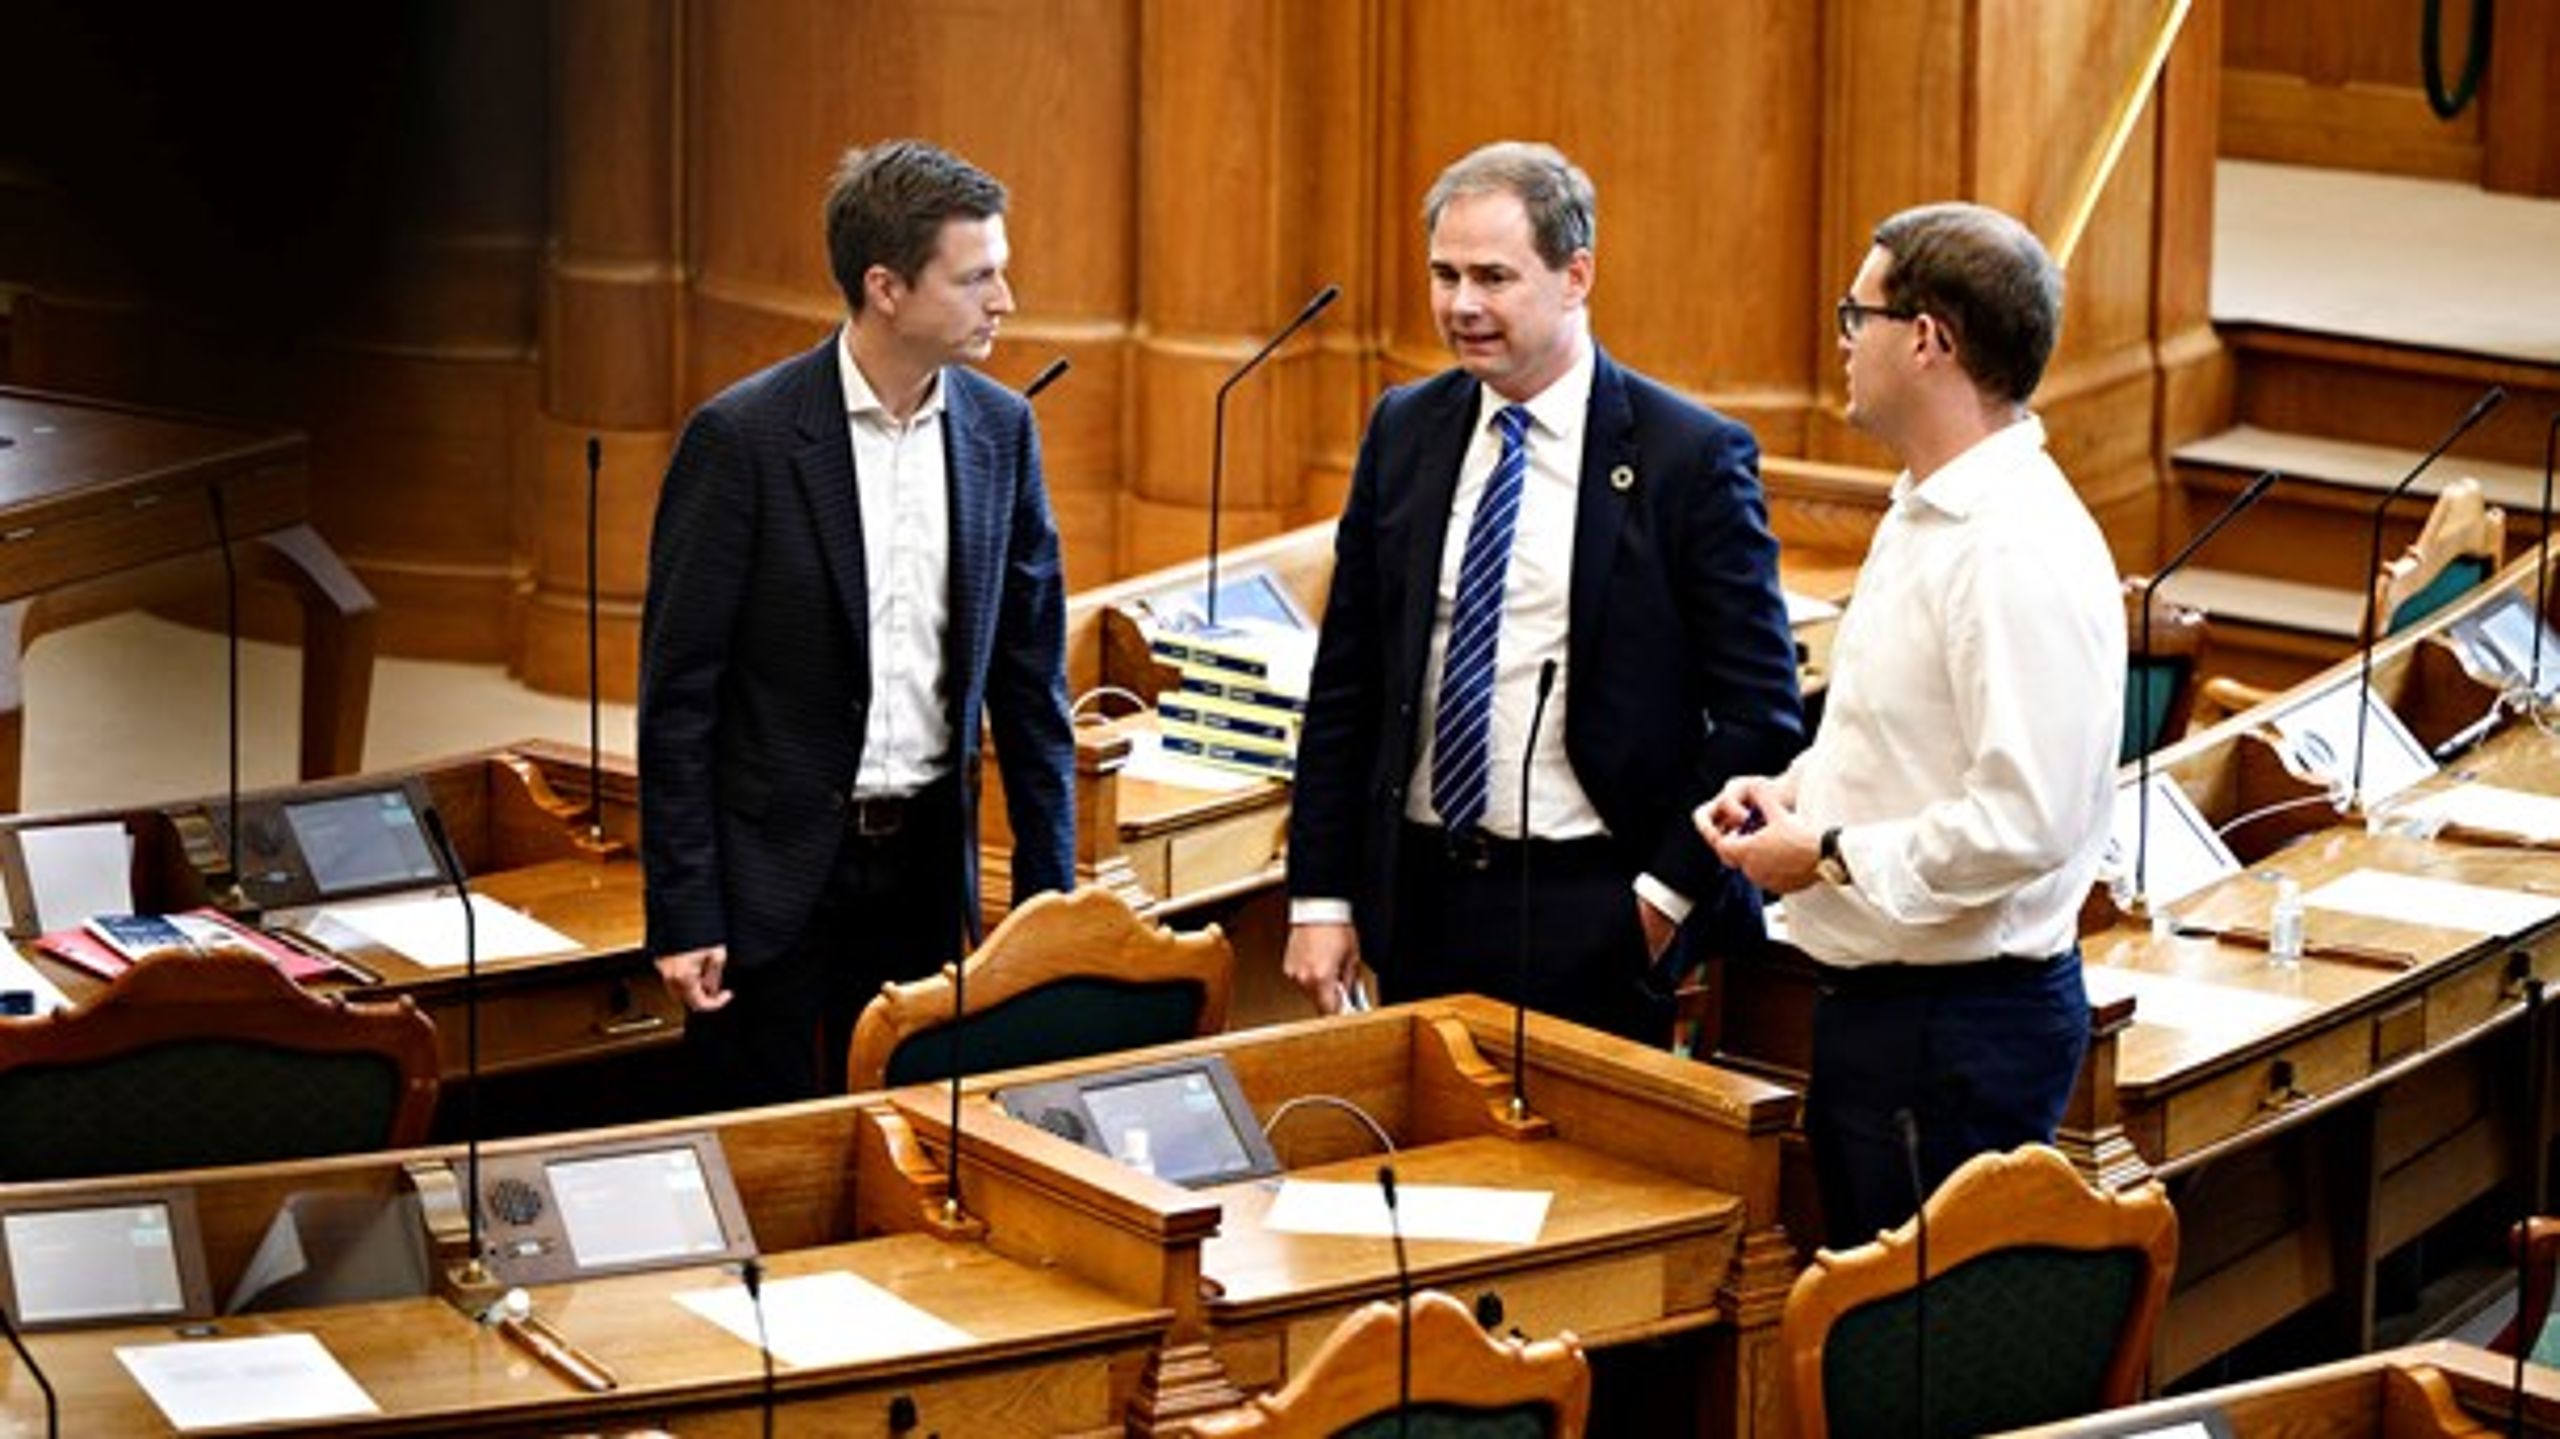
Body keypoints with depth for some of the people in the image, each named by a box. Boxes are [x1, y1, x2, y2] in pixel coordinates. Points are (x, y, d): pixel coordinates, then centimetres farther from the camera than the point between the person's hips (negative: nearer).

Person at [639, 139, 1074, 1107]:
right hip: (779, 872, -4)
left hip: (930, 864, 4)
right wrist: (682, 917, -11)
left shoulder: (999, 430, 3)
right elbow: (678, 692, -9)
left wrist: (1049, 886, 8)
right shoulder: (742, 438, -11)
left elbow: (1031, 671, 11)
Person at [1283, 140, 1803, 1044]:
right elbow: (1344, 685, 10)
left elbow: (1759, 713, -6)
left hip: (1596, 917, -4)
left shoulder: (1691, 456, -7)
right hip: (1418, 896, 4)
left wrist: (1668, 894, -10)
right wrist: (1320, 897, 5)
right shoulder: (1404, 432, 7)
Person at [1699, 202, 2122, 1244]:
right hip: (1874, 998, 11)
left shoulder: (2017, 553, -22)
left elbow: (2025, 822, -27)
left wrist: (1831, 854, -17)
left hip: (1961, 1024, -10)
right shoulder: (1925, 514, 12)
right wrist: (1793, 789, 8)